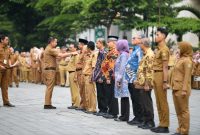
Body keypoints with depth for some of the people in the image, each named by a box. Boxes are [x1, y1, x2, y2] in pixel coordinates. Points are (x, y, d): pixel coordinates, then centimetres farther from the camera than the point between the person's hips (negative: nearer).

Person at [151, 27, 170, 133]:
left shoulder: (164, 49, -12)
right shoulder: (159, 49, 16)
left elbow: (165, 67, -17)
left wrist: (165, 81, -20)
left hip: (161, 76, -10)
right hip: (156, 75, 10)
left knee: (163, 102, -4)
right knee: (158, 102, 12)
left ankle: (165, 126, 1)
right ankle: (161, 124, 19)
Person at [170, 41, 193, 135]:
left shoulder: (187, 60, -11)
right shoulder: (181, 59, 17)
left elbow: (187, 77, -17)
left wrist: (184, 90, -21)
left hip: (181, 89, -9)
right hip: (176, 89, 9)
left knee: (183, 110, -3)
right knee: (178, 111, 13)